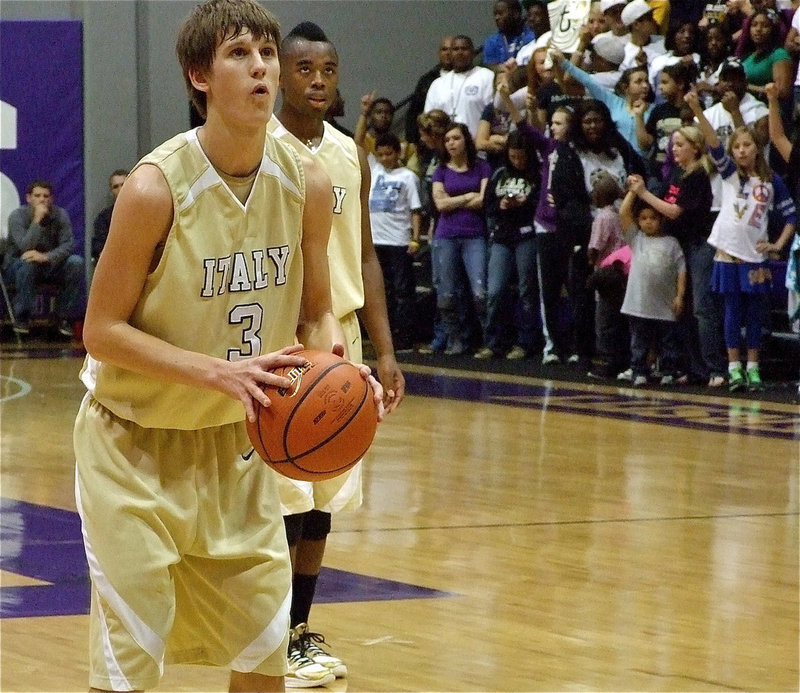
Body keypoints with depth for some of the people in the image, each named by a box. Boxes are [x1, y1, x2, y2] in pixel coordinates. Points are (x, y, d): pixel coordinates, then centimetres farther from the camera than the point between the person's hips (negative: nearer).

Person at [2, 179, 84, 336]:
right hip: (16, 266, -3)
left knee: (76, 262, -23)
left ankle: (64, 317, -12)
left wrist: (46, 257, -37)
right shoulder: (17, 216, -15)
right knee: (28, 263, -38)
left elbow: (68, 245, -18)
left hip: (50, 265, 3)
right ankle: (21, 318, -22)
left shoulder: (60, 214, -6)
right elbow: (25, 247, -29)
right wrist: (37, 220, -34)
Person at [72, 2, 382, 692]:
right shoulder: (158, 187, -22)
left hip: (235, 441, 5)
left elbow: (315, 314, 6)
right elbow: (102, 331, -19)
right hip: (136, 442, -5)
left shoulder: (307, 185, -7)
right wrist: (219, 372, -30)